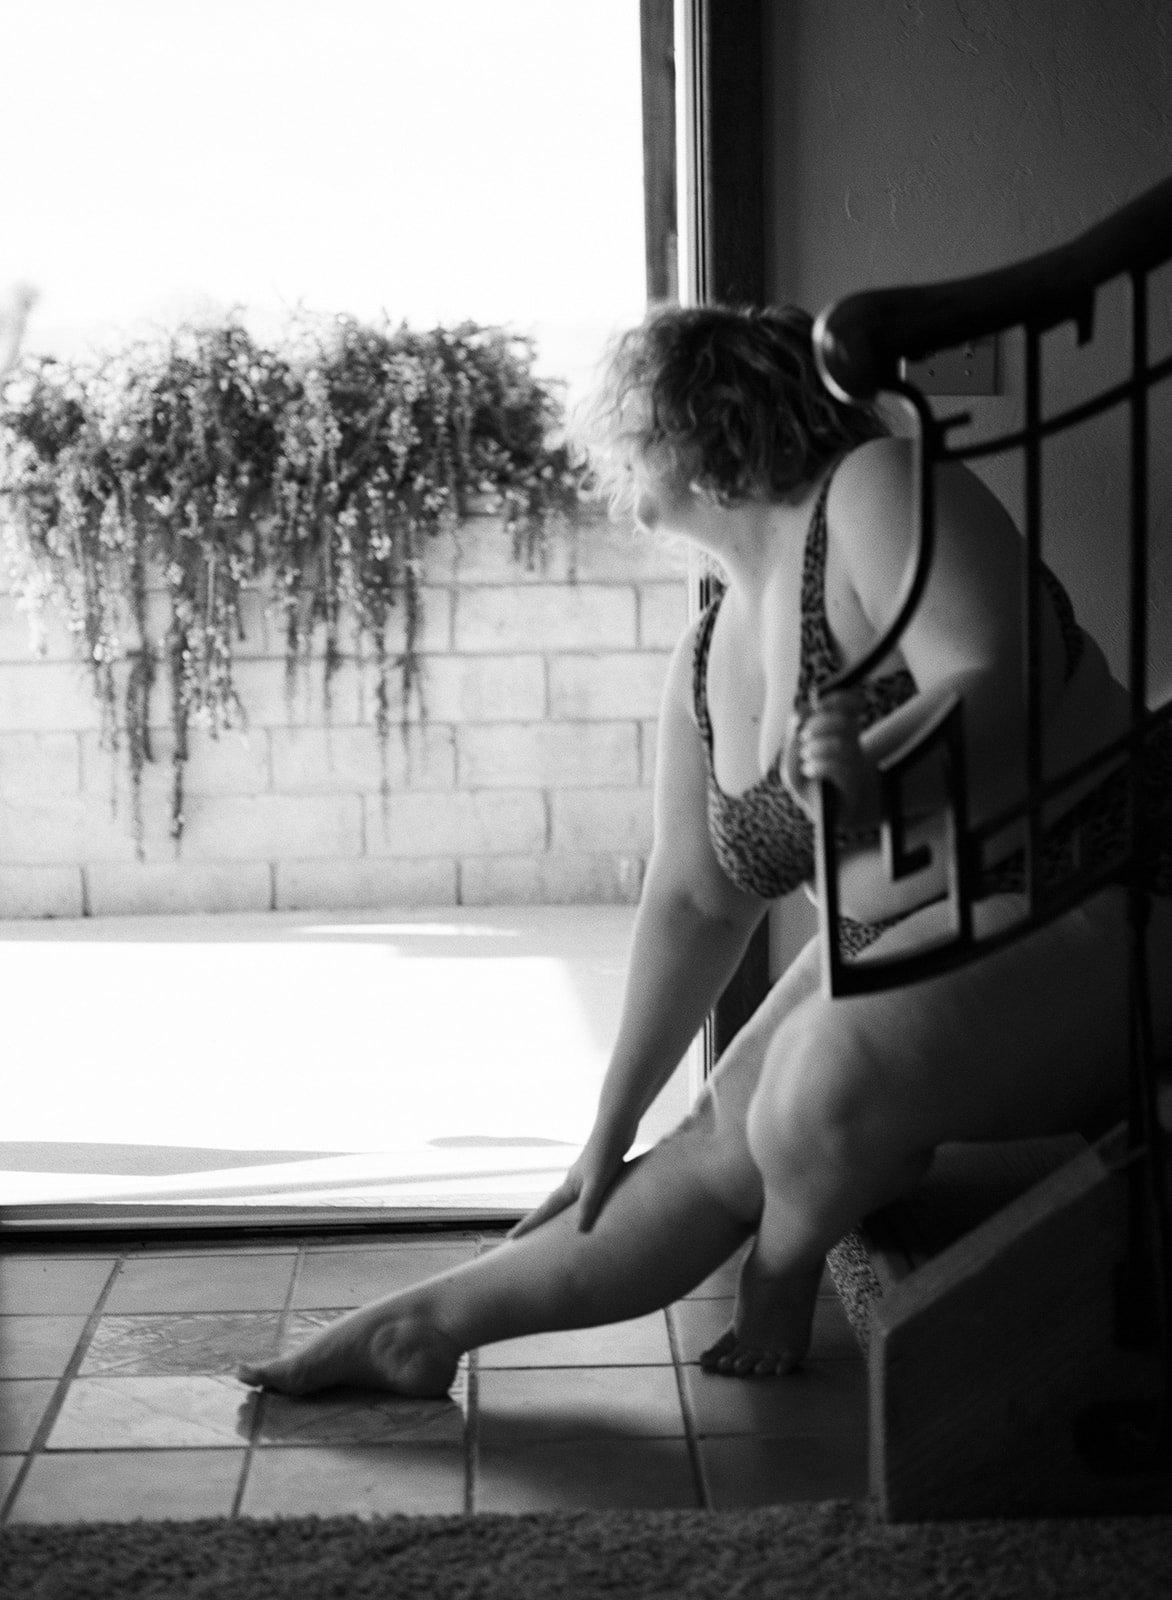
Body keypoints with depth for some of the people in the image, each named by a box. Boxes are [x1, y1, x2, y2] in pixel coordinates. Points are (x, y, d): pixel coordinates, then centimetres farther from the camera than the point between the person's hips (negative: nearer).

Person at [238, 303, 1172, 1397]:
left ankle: (782, 1271, 2)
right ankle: (421, 1324, 4)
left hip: (1082, 916, -7)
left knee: (832, 1070, -30)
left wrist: (868, 772, -49)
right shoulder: (703, 667, 8)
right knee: (722, 1142, -4)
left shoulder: (878, 492, -15)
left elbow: (997, 694, -28)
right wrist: (612, 1127, 11)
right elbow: (692, 903, 11)